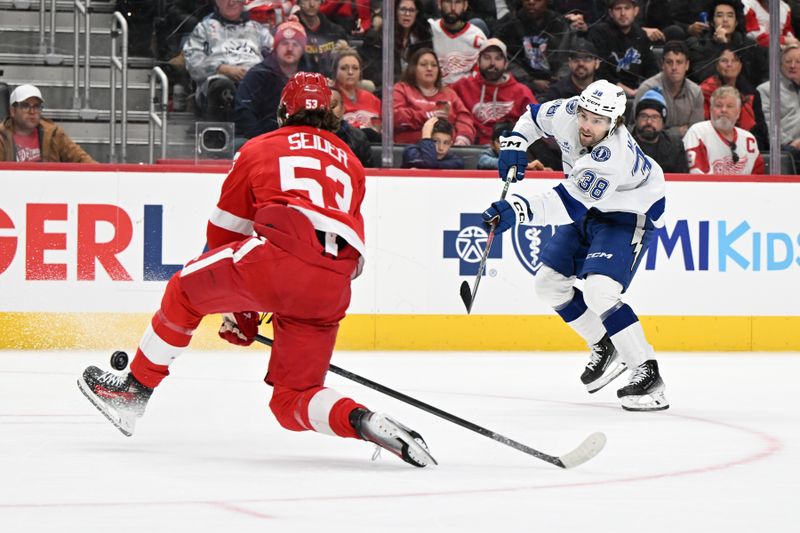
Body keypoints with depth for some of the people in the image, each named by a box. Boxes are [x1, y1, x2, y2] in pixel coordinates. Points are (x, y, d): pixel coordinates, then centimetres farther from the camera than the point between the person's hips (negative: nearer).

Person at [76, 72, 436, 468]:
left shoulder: (260, 149, 25)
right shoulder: (351, 164, 34)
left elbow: (225, 231, 30)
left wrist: (237, 308, 42)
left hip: (280, 251, -3)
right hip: (331, 292, 4)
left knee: (186, 289, 24)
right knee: (291, 400, 13)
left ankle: (135, 391, 25)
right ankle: (362, 421, -14)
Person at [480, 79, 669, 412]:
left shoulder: (613, 156, -39)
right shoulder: (567, 113, -18)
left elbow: (569, 205, -43)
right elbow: (536, 116, 6)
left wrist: (518, 211, -52)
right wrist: (515, 143, -10)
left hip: (629, 215, -9)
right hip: (589, 209, 9)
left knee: (598, 291, -27)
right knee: (549, 283, 9)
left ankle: (647, 373, -19)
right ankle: (606, 350, 26)